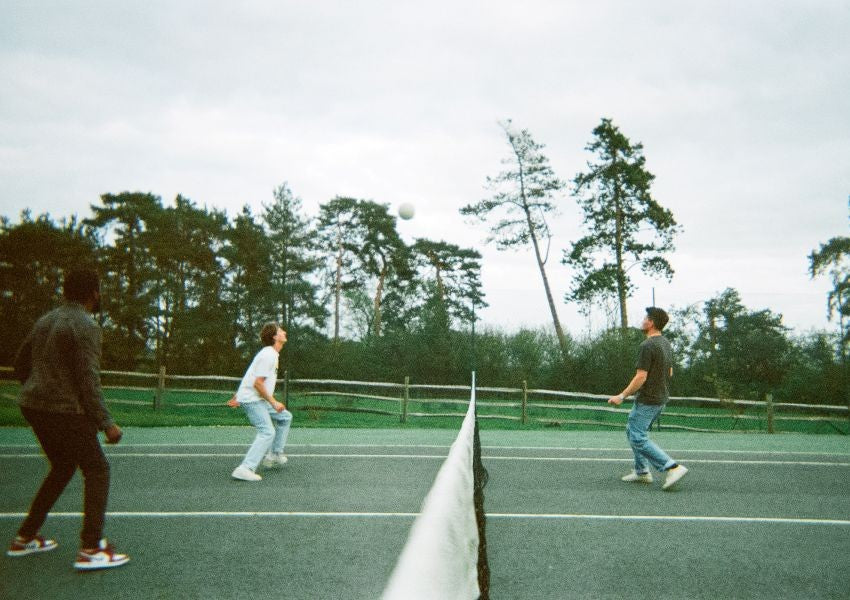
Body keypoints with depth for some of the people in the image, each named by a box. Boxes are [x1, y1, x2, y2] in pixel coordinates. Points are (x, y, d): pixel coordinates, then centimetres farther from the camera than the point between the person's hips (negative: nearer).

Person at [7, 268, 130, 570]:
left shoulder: (45, 321, 12)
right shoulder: (86, 326, -14)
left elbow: (20, 366, 19)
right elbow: (88, 381, -18)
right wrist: (106, 423, -15)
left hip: (32, 406, 9)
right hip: (65, 410, -9)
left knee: (63, 467, 23)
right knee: (97, 469, -1)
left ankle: (25, 538, 28)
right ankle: (91, 550, -5)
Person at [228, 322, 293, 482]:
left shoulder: (272, 354, 15)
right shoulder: (268, 355, -17)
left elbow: (249, 377, 22)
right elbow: (258, 383, -23)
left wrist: (237, 397, 26)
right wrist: (274, 403, -18)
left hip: (258, 399, 10)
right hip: (252, 400, -10)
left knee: (285, 417, 16)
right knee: (267, 432, -18)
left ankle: (274, 455, 18)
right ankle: (245, 469, -21)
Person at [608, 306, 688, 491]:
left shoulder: (647, 346, -20)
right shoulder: (666, 344, 9)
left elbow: (641, 377, -22)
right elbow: (669, 372, 18)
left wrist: (622, 396, -15)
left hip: (647, 401, -10)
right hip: (661, 398, 10)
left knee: (638, 438, -6)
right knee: (633, 432, 19)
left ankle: (673, 467, -11)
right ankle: (642, 471, 21)